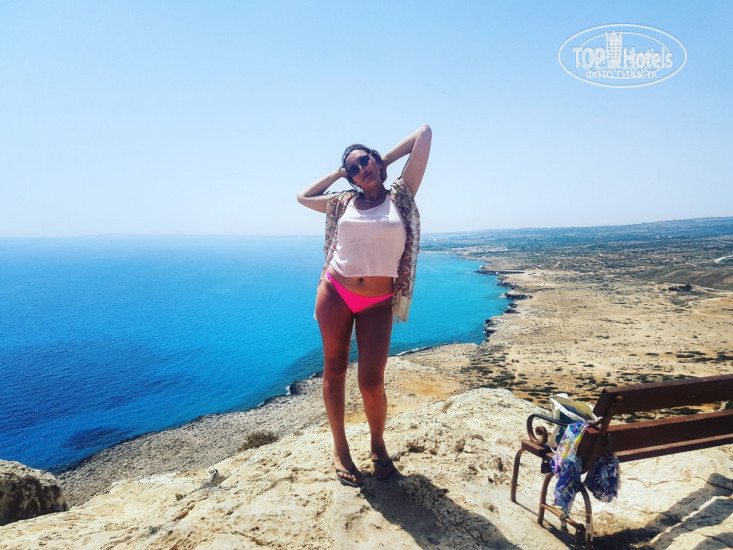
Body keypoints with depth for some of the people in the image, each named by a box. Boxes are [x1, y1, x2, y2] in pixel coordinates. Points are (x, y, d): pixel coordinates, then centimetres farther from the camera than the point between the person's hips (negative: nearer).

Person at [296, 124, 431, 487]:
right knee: (334, 371, 8)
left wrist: (385, 160, 13)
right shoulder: (343, 202, 9)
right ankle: (340, 448, 26)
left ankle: (378, 446, 24)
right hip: (335, 293, 3)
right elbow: (303, 197, 25)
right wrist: (337, 172, 19)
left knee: (371, 381, -5)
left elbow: (424, 133, 2)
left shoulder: (401, 195, 2)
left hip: (378, 303, -2)